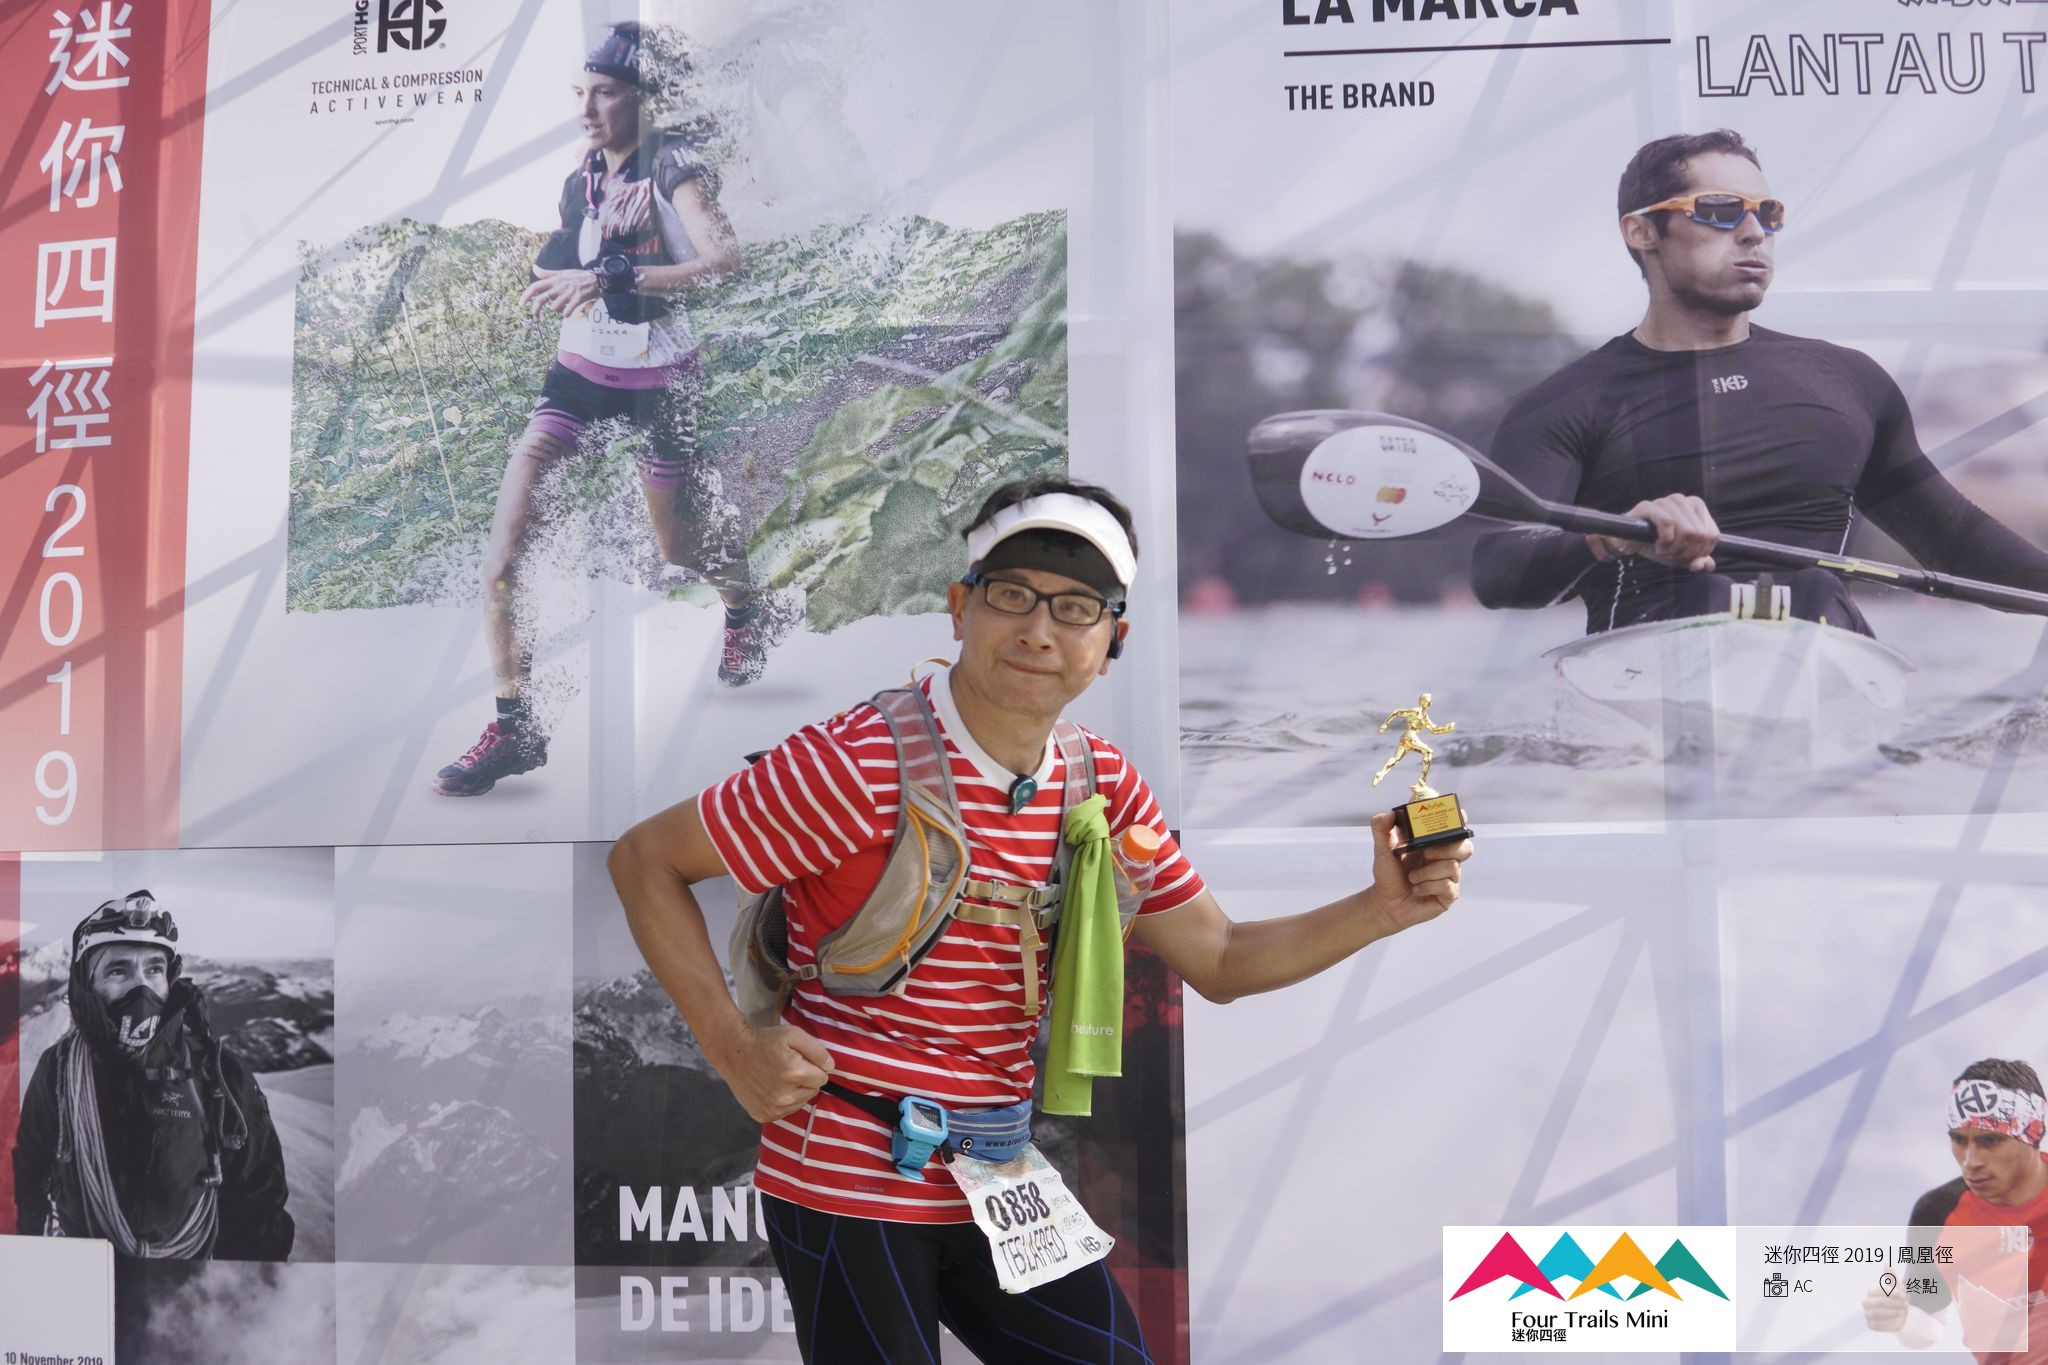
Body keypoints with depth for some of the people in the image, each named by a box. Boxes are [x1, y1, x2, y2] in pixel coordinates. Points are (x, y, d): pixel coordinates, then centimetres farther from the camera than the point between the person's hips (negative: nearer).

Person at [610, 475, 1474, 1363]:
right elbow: (645, 860, -10)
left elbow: (1219, 962, 7)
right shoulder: (861, 765, -19)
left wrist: (1381, 911, -7)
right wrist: (735, 1049, -17)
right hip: (848, 1181, -6)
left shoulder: (1103, 785, 1)